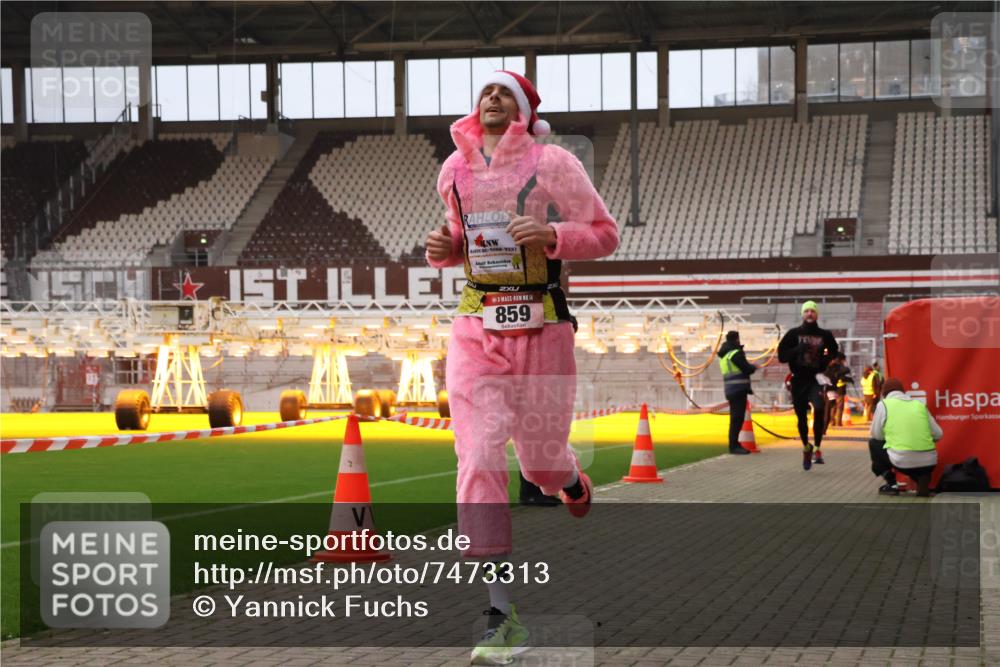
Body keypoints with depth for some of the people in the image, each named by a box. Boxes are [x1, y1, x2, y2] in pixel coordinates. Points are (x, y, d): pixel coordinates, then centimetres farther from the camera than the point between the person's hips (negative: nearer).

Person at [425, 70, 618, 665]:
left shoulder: (552, 163, -4)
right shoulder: (455, 169, 9)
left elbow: (606, 234, -2)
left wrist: (550, 234, -20)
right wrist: (445, 249, 1)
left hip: (542, 326, -2)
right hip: (476, 326, 3)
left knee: (541, 461, 6)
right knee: (479, 459, -11)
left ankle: (570, 476, 49)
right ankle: (501, 615, -8)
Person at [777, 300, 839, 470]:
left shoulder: (825, 335, 5)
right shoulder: (793, 334, 3)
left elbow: (834, 353, 20)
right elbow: (782, 355, -1)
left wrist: (826, 360, 0)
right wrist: (798, 349, -16)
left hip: (816, 379, -1)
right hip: (799, 380, 1)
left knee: (819, 408, -26)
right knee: (801, 417, 8)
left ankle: (817, 447, -15)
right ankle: (806, 447, 34)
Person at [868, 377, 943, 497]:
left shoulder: (884, 404, 8)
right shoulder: (919, 404, 18)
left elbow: (876, 435, 12)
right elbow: (938, 434, 16)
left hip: (902, 460, -3)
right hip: (929, 461, 3)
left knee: (874, 444, 25)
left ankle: (891, 484, 15)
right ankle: (922, 479, 8)